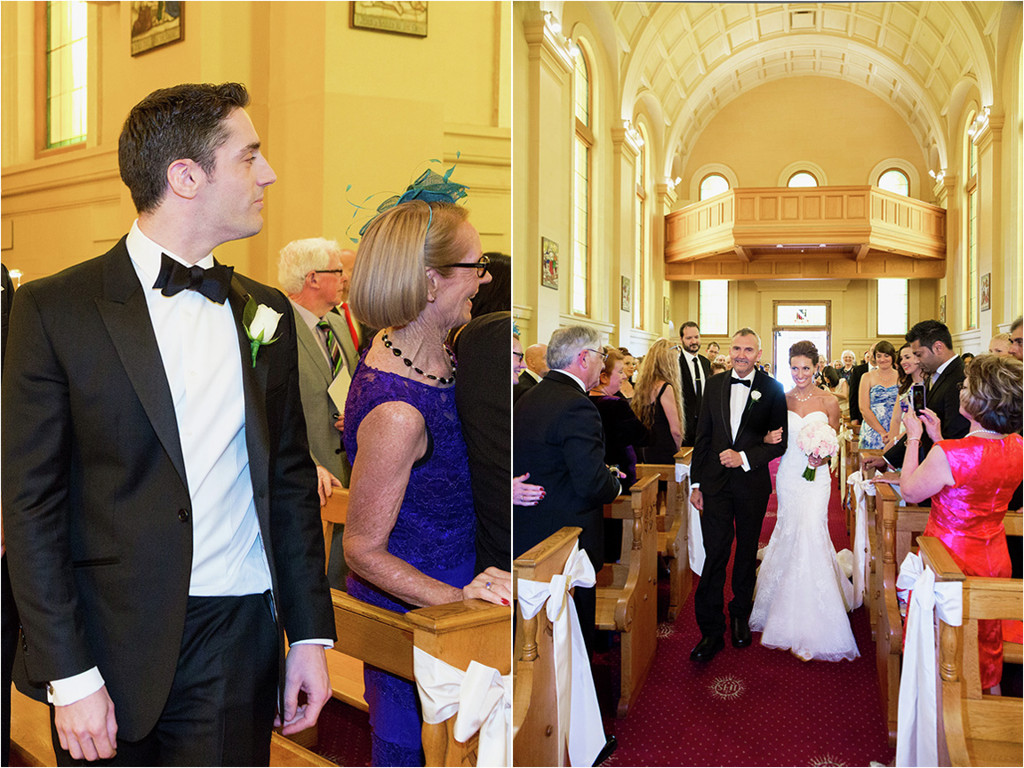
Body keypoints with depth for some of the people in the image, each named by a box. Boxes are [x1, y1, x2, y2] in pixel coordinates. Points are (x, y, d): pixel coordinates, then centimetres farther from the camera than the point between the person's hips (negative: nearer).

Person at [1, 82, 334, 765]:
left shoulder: (267, 312, 5)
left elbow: (292, 478, 7)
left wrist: (310, 632, 5)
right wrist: (68, 674, -10)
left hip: (240, 640, 3)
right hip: (110, 648, -2)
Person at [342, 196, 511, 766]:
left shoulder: (431, 347, -6)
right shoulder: (396, 412, -33)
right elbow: (363, 549, -23)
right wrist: (455, 597, -31)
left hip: (451, 586, 8)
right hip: (409, 613, -8)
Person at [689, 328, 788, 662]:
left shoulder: (772, 389, -3)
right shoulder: (714, 384, 4)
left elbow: (780, 441, -4)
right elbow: (702, 436, 6)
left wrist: (744, 457, -17)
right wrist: (696, 483, 4)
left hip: (753, 484, -1)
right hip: (715, 482, 1)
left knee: (747, 554, 15)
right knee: (714, 555, -2)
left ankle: (740, 616, 34)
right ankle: (711, 631, 7)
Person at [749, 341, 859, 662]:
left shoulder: (829, 401, -1)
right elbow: (773, 439, 8)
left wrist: (823, 457, -15)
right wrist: (770, 439, -16)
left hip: (816, 476, -2)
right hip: (787, 476, 2)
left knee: (809, 534, -11)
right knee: (791, 533, 9)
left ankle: (809, 626, 0)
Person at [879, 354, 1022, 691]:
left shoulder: (950, 454, -31)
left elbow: (910, 491, -12)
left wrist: (914, 438, -3)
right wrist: (938, 439, 8)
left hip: (951, 559, -6)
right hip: (996, 561, 6)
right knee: (987, 641, 27)